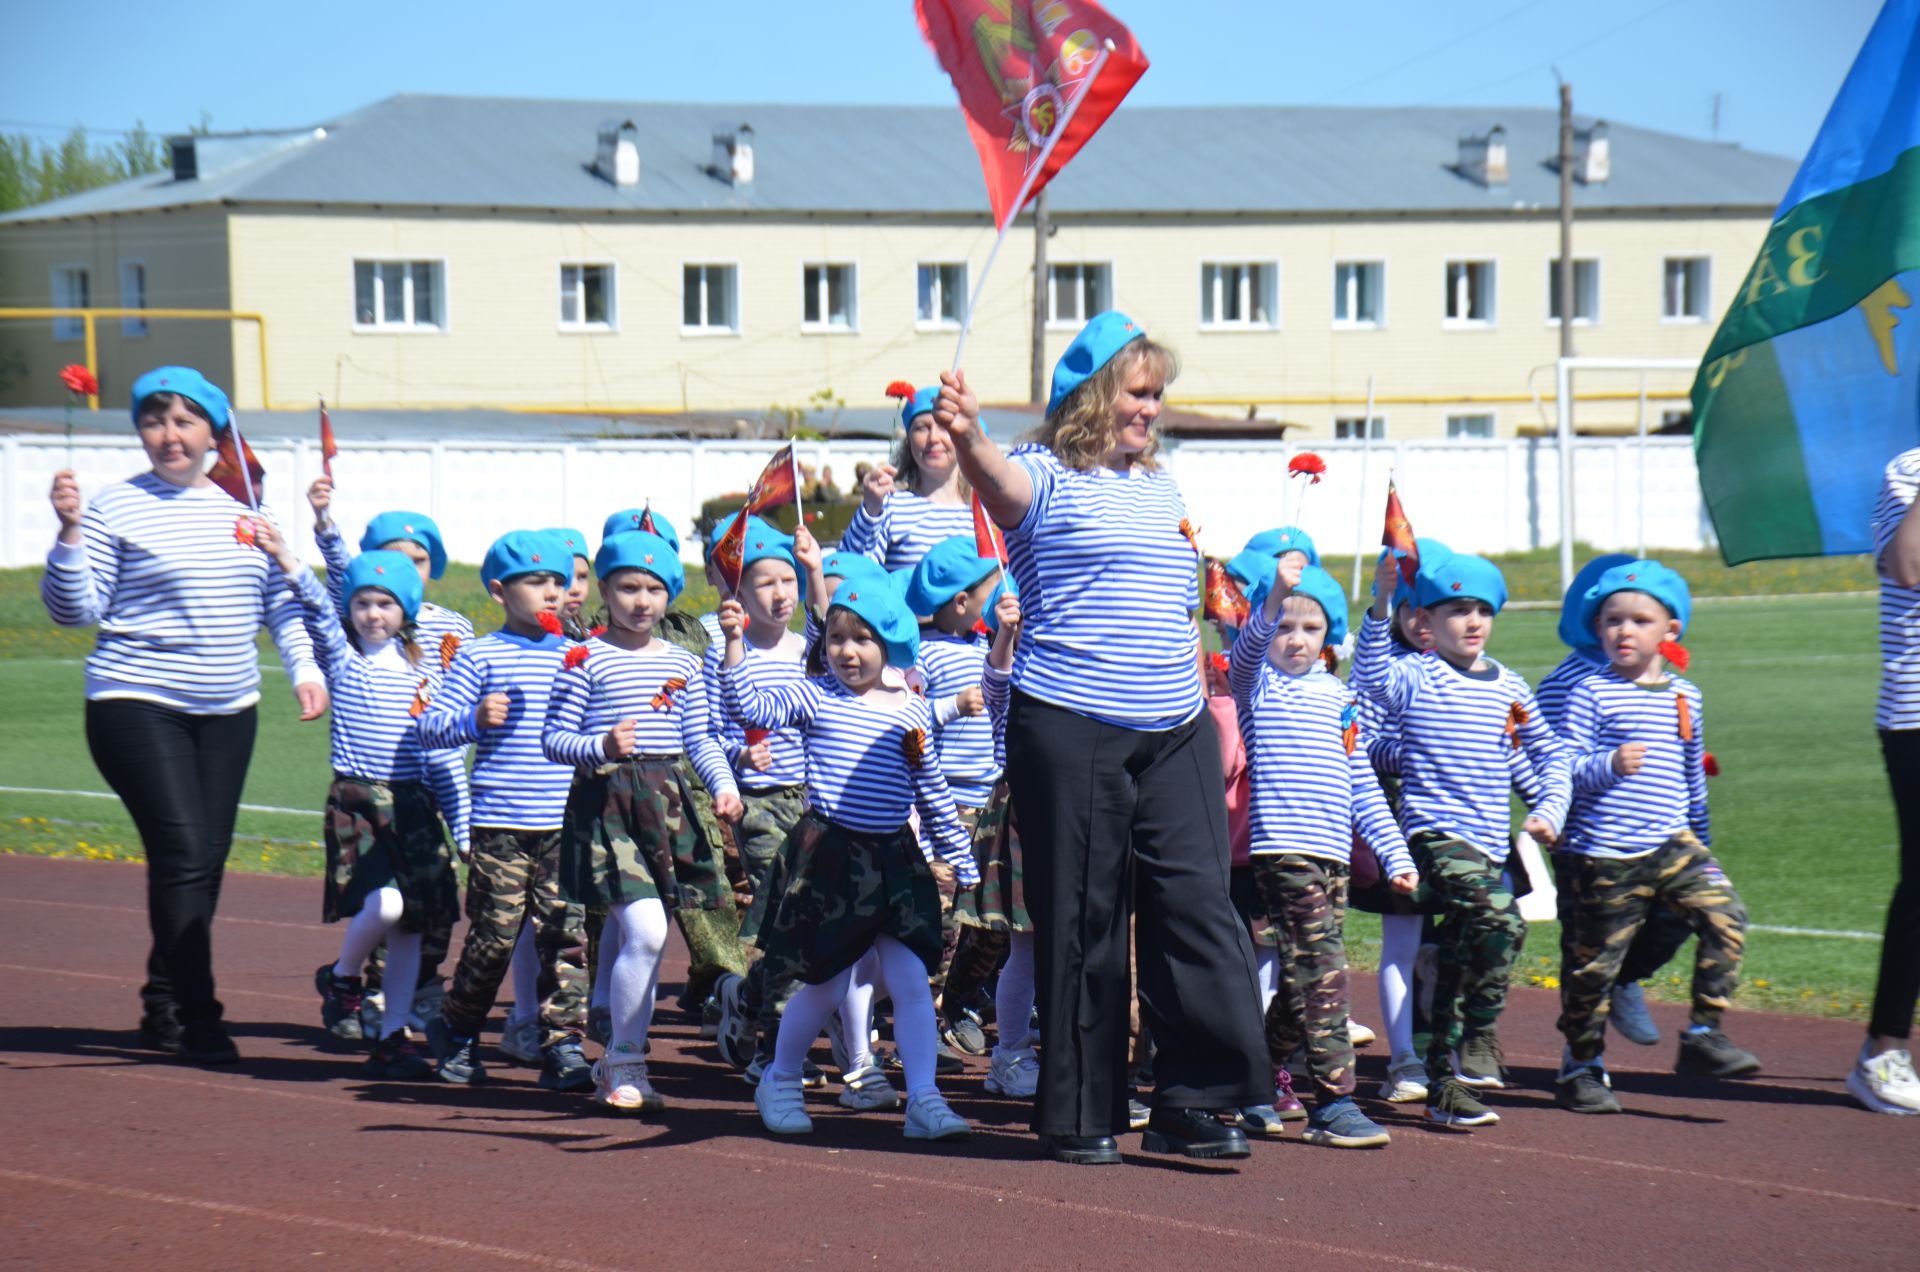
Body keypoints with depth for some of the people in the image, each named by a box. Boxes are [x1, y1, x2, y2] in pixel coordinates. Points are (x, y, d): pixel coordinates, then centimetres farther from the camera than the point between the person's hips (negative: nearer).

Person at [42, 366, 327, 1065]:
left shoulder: (244, 508, 9)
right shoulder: (116, 508, -4)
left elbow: (283, 601, 19)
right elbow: (74, 610, -6)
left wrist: (306, 668, 7)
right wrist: (69, 532, -19)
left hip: (227, 711, 5)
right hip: (139, 707, -5)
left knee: (208, 861, 6)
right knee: (183, 854, -13)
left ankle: (163, 1007, 20)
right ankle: (196, 1020, -10)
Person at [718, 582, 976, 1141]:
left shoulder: (911, 710, 7)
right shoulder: (815, 697, -1)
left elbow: (932, 790, 17)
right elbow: (751, 706, -16)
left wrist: (960, 856, 21)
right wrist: (735, 643, -26)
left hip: (895, 860, 3)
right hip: (827, 857, -3)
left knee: (911, 980, -5)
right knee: (825, 986, 6)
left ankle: (923, 1099, 0)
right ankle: (779, 1081, 28)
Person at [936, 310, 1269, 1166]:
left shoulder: (1161, 490, 19)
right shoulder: (1050, 479, -3)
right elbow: (1004, 486, -27)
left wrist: (1208, 722, 22)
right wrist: (968, 438, -50)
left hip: (1173, 734, 6)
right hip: (1071, 732, -6)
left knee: (1196, 900, -2)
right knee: (1082, 919, 0)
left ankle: (1190, 1101, 3)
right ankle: (1079, 1117, 8)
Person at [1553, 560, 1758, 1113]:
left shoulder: (1684, 696, 11)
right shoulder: (1591, 693, -5)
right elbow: (1566, 768, -9)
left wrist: (1703, 846, 27)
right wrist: (1609, 765, -28)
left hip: (1673, 844, 4)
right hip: (1605, 854, -4)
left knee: (1725, 913, -15)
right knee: (1594, 959, 2)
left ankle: (1704, 1035, -7)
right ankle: (1581, 1066, 19)